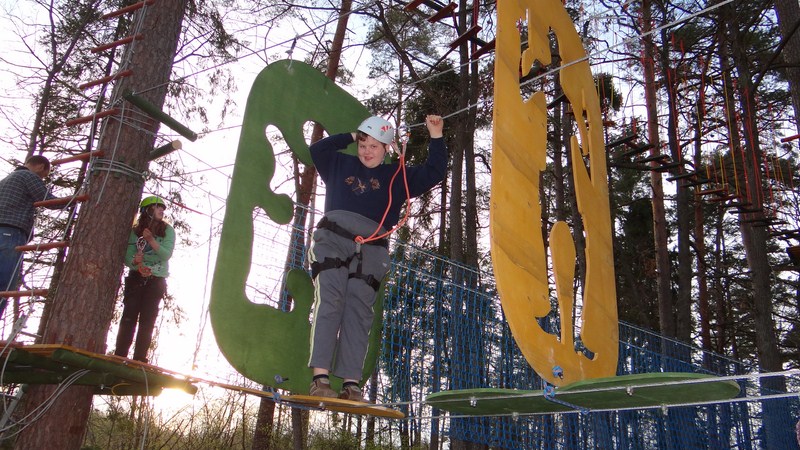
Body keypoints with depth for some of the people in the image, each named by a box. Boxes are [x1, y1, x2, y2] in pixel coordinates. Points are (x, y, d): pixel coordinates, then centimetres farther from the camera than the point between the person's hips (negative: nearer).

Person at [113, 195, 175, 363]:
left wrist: (151, 240, -21)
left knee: (147, 321, -2)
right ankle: (119, 357, -5)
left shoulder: (167, 230, 2)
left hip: (156, 280, 0)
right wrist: (135, 261, -23)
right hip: (136, 278, 0)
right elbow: (127, 256, -1)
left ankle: (139, 360, -2)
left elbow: (166, 255, -9)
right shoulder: (135, 231, 4)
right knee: (128, 317, -7)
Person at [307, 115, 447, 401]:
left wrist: (436, 137, 15)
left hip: (370, 250, 0)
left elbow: (433, 173, 21)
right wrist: (350, 137, 28)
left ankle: (351, 383, -16)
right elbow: (317, 149, 28)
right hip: (333, 240, 0)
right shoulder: (341, 165, 29)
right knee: (329, 302, -18)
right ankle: (320, 377, -25)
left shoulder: (397, 177, 24)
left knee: (359, 313, -11)